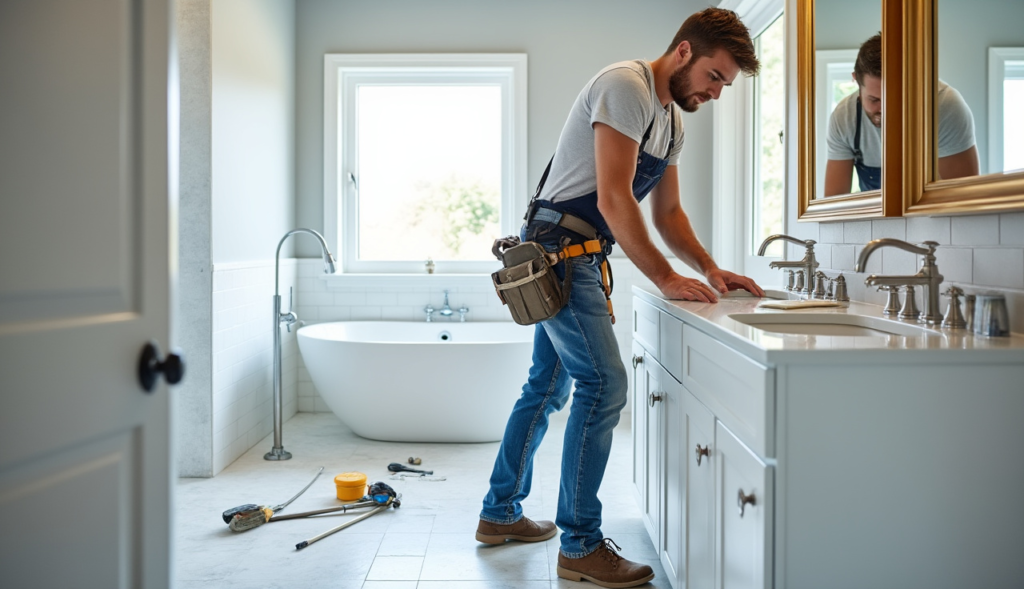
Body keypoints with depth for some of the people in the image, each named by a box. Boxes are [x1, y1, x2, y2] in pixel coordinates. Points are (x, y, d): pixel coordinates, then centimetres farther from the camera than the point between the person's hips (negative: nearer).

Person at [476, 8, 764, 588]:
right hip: (558, 248, -10)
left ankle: (501, 514, 30)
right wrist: (666, 278, -22)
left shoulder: (672, 119, 15)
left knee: (549, 386, 16)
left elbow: (668, 212, 17)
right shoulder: (626, 87, -15)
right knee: (604, 385, -13)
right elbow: (613, 198, -23)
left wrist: (710, 268, 2)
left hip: (579, 259, 10)